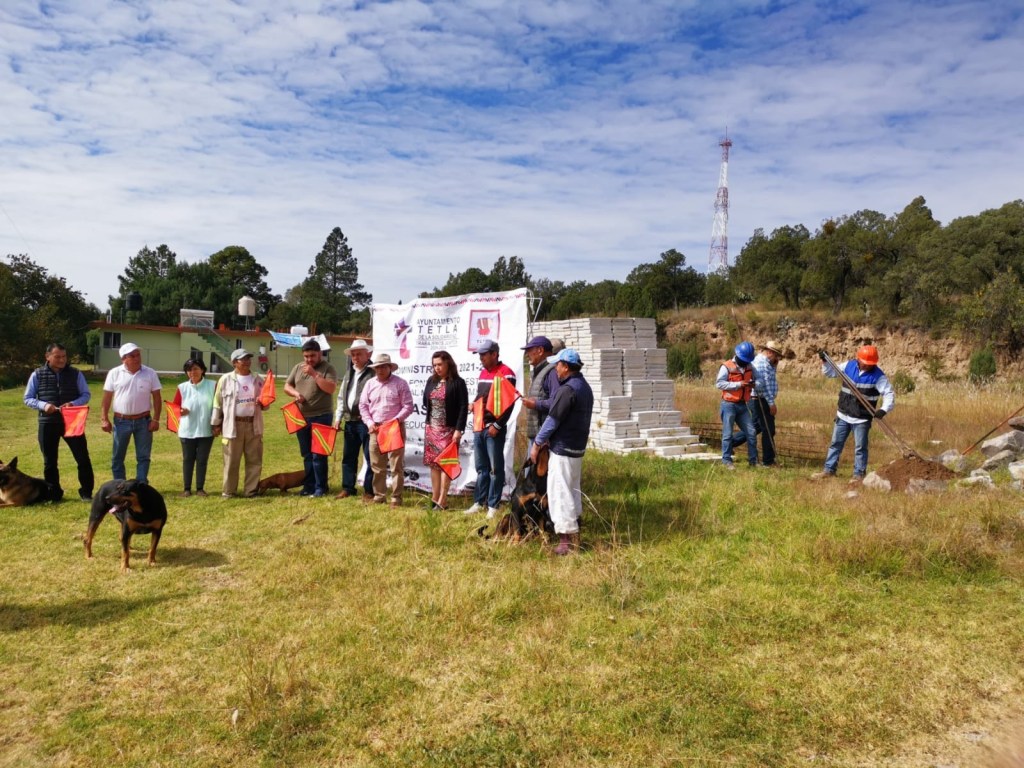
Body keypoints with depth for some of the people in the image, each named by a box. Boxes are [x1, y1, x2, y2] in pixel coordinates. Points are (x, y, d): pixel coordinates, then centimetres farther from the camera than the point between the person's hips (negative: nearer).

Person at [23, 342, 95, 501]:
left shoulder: (75, 373, 1)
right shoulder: (37, 375, 0)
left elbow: (86, 394, 4)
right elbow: (28, 399, 4)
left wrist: (73, 403, -16)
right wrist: (43, 405, -16)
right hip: (47, 423, 0)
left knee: (83, 458, -1)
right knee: (50, 461, 9)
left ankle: (86, 492, 11)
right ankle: (54, 494, 21)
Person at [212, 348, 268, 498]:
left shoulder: (258, 379, 8)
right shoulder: (226, 379, 0)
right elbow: (218, 402, 4)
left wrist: (263, 404, -9)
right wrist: (216, 424, 3)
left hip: (253, 425, 3)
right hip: (233, 425, -3)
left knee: (254, 460, 5)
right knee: (231, 461, 2)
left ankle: (251, 490, 14)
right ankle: (228, 491, 12)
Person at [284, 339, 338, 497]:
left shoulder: (327, 368, -5)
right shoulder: (298, 368, 11)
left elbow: (331, 388, -18)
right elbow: (287, 386, 15)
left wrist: (314, 374, -20)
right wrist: (296, 393, -6)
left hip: (321, 417, -6)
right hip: (301, 417, 6)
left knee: (318, 454, -5)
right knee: (307, 454, 13)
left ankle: (320, 487, 3)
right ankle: (309, 485, 22)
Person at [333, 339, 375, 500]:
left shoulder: (373, 373, -9)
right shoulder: (349, 373, 17)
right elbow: (341, 397, 21)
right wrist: (338, 418, 14)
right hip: (350, 421, 8)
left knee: (369, 457, 0)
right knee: (348, 456, 14)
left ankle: (369, 490, 8)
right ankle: (347, 488, 24)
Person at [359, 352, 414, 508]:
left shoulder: (400, 383, -3)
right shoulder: (370, 384, 9)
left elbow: (408, 406, -6)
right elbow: (363, 405, 11)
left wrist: (394, 421, -16)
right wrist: (369, 422, -3)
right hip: (375, 429, 4)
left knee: (396, 466, -2)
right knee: (377, 466, 10)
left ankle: (396, 498, 4)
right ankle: (379, 495, 20)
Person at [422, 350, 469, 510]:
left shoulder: (458, 382, -6)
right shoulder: (431, 381, 12)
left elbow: (463, 407, -11)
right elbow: (426, 402, 18)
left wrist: (459, 429, -16)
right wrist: (428, 423, 9)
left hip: (448, 429, -6)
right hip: (431, 429, 6)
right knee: (433, 463, 7)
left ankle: (442, 501, -3)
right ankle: (434, 499, 14)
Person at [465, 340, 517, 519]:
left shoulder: (506, 373, -10)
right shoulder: (483, 373, 16)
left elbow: (509, 403, -15)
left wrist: (497, 425, -17)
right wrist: (474, 404, 6)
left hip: (494, 429, -8)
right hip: (479, 427, 8)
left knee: (495, 469, 0)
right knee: (481, 468, 14)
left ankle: (493, 506, 6)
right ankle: (479, 502, 21)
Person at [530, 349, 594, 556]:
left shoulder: (567, 389, -20)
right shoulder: (585, 387, 12)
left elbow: (553, 419, -19)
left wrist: (537, 443, -9)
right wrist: (547, 439, 14)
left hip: (563, 449, -10)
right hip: (578, 446, 10)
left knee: (560, 492, -5)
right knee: (572, 490, 19)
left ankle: (568, 539, -3)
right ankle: (574, 534, 30)